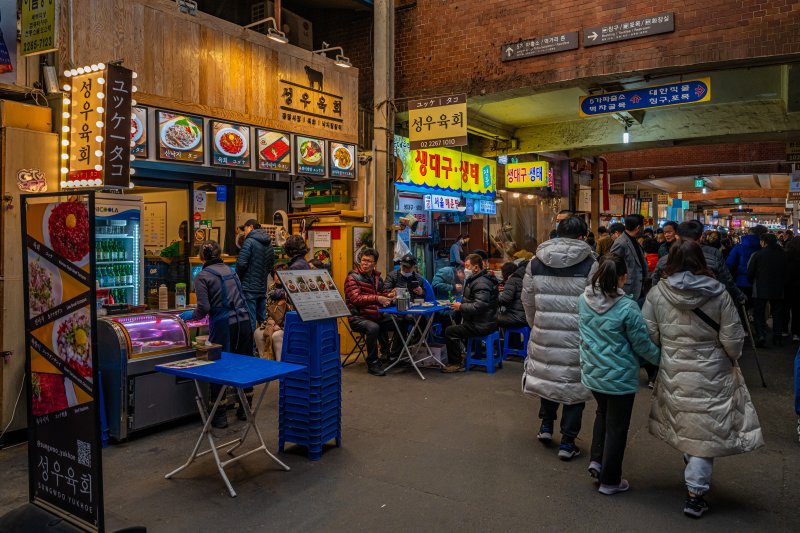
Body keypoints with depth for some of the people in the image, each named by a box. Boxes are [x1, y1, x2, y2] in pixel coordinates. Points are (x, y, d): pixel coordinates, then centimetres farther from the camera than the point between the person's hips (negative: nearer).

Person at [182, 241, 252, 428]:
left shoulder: (203, 276, -3)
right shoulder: (229, 270, 13)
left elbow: (204, 308, -11)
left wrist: (191, 316, 9)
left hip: (224, 325, -5)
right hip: (244, 320, 5)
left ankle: (220, 416, 13)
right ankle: (244, 409, 28)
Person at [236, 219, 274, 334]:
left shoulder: (249, 241, -10)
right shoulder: (269, 245, 13)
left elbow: (241, 263, -16)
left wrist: (238, 277, 1)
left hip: (249, 288, -7)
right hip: (262, 288, 7)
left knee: (250, 321, -3)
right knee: (262, 319, 14)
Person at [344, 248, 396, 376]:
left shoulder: (377, 277, 14)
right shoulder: (352, 278, -8)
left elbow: (384, 293, 24)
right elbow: (356, 299, -20)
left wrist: (390, 295, -2)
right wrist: (377, 298, -33)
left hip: (376, 316, 7)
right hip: (358, 318, -7)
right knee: (373, 328, -36)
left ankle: (389, 353, 22)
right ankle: (372, 363, -20)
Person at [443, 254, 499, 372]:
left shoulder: (481, 283, -19)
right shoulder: (476, 280, 16)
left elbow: (479, 306, -29)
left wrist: (461, 307, -17)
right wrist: (461, 305, 8)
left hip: (481, 325, -11)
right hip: (481, 322, 11)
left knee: (450, 331, -13)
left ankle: (456, 364, -3)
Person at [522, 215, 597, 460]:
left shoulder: (536, 263, 1)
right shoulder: (590, 265, -9)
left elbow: (528, 301, 7)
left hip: (544, 334, 3)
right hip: (577, 338, -3)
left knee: (548, 376, 24)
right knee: (574, 384, 9)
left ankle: (546, 425, 34)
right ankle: (567, 442, 17)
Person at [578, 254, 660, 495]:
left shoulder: (583, 299, -8)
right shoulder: (627, 308, -23)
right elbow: (642, 344, -12)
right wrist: (662, 358, 4)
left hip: (592, 373, 5)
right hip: (619, 377, -5)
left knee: (602, 413, 30)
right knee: (616, 427, 11)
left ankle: (596, 460, 25)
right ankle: (610, 480, 24)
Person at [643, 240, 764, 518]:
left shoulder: (657, 293, -8)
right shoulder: (718, 294, -11)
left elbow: (648, 336, -7)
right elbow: (733, 339, -8)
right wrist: (731, 360, 13)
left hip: (673, 373, 2)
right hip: (711, 374, -2)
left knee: (685, 426, 21)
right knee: (705, 431, 7)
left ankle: (693, 471, 42)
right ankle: (695, 493, 11)